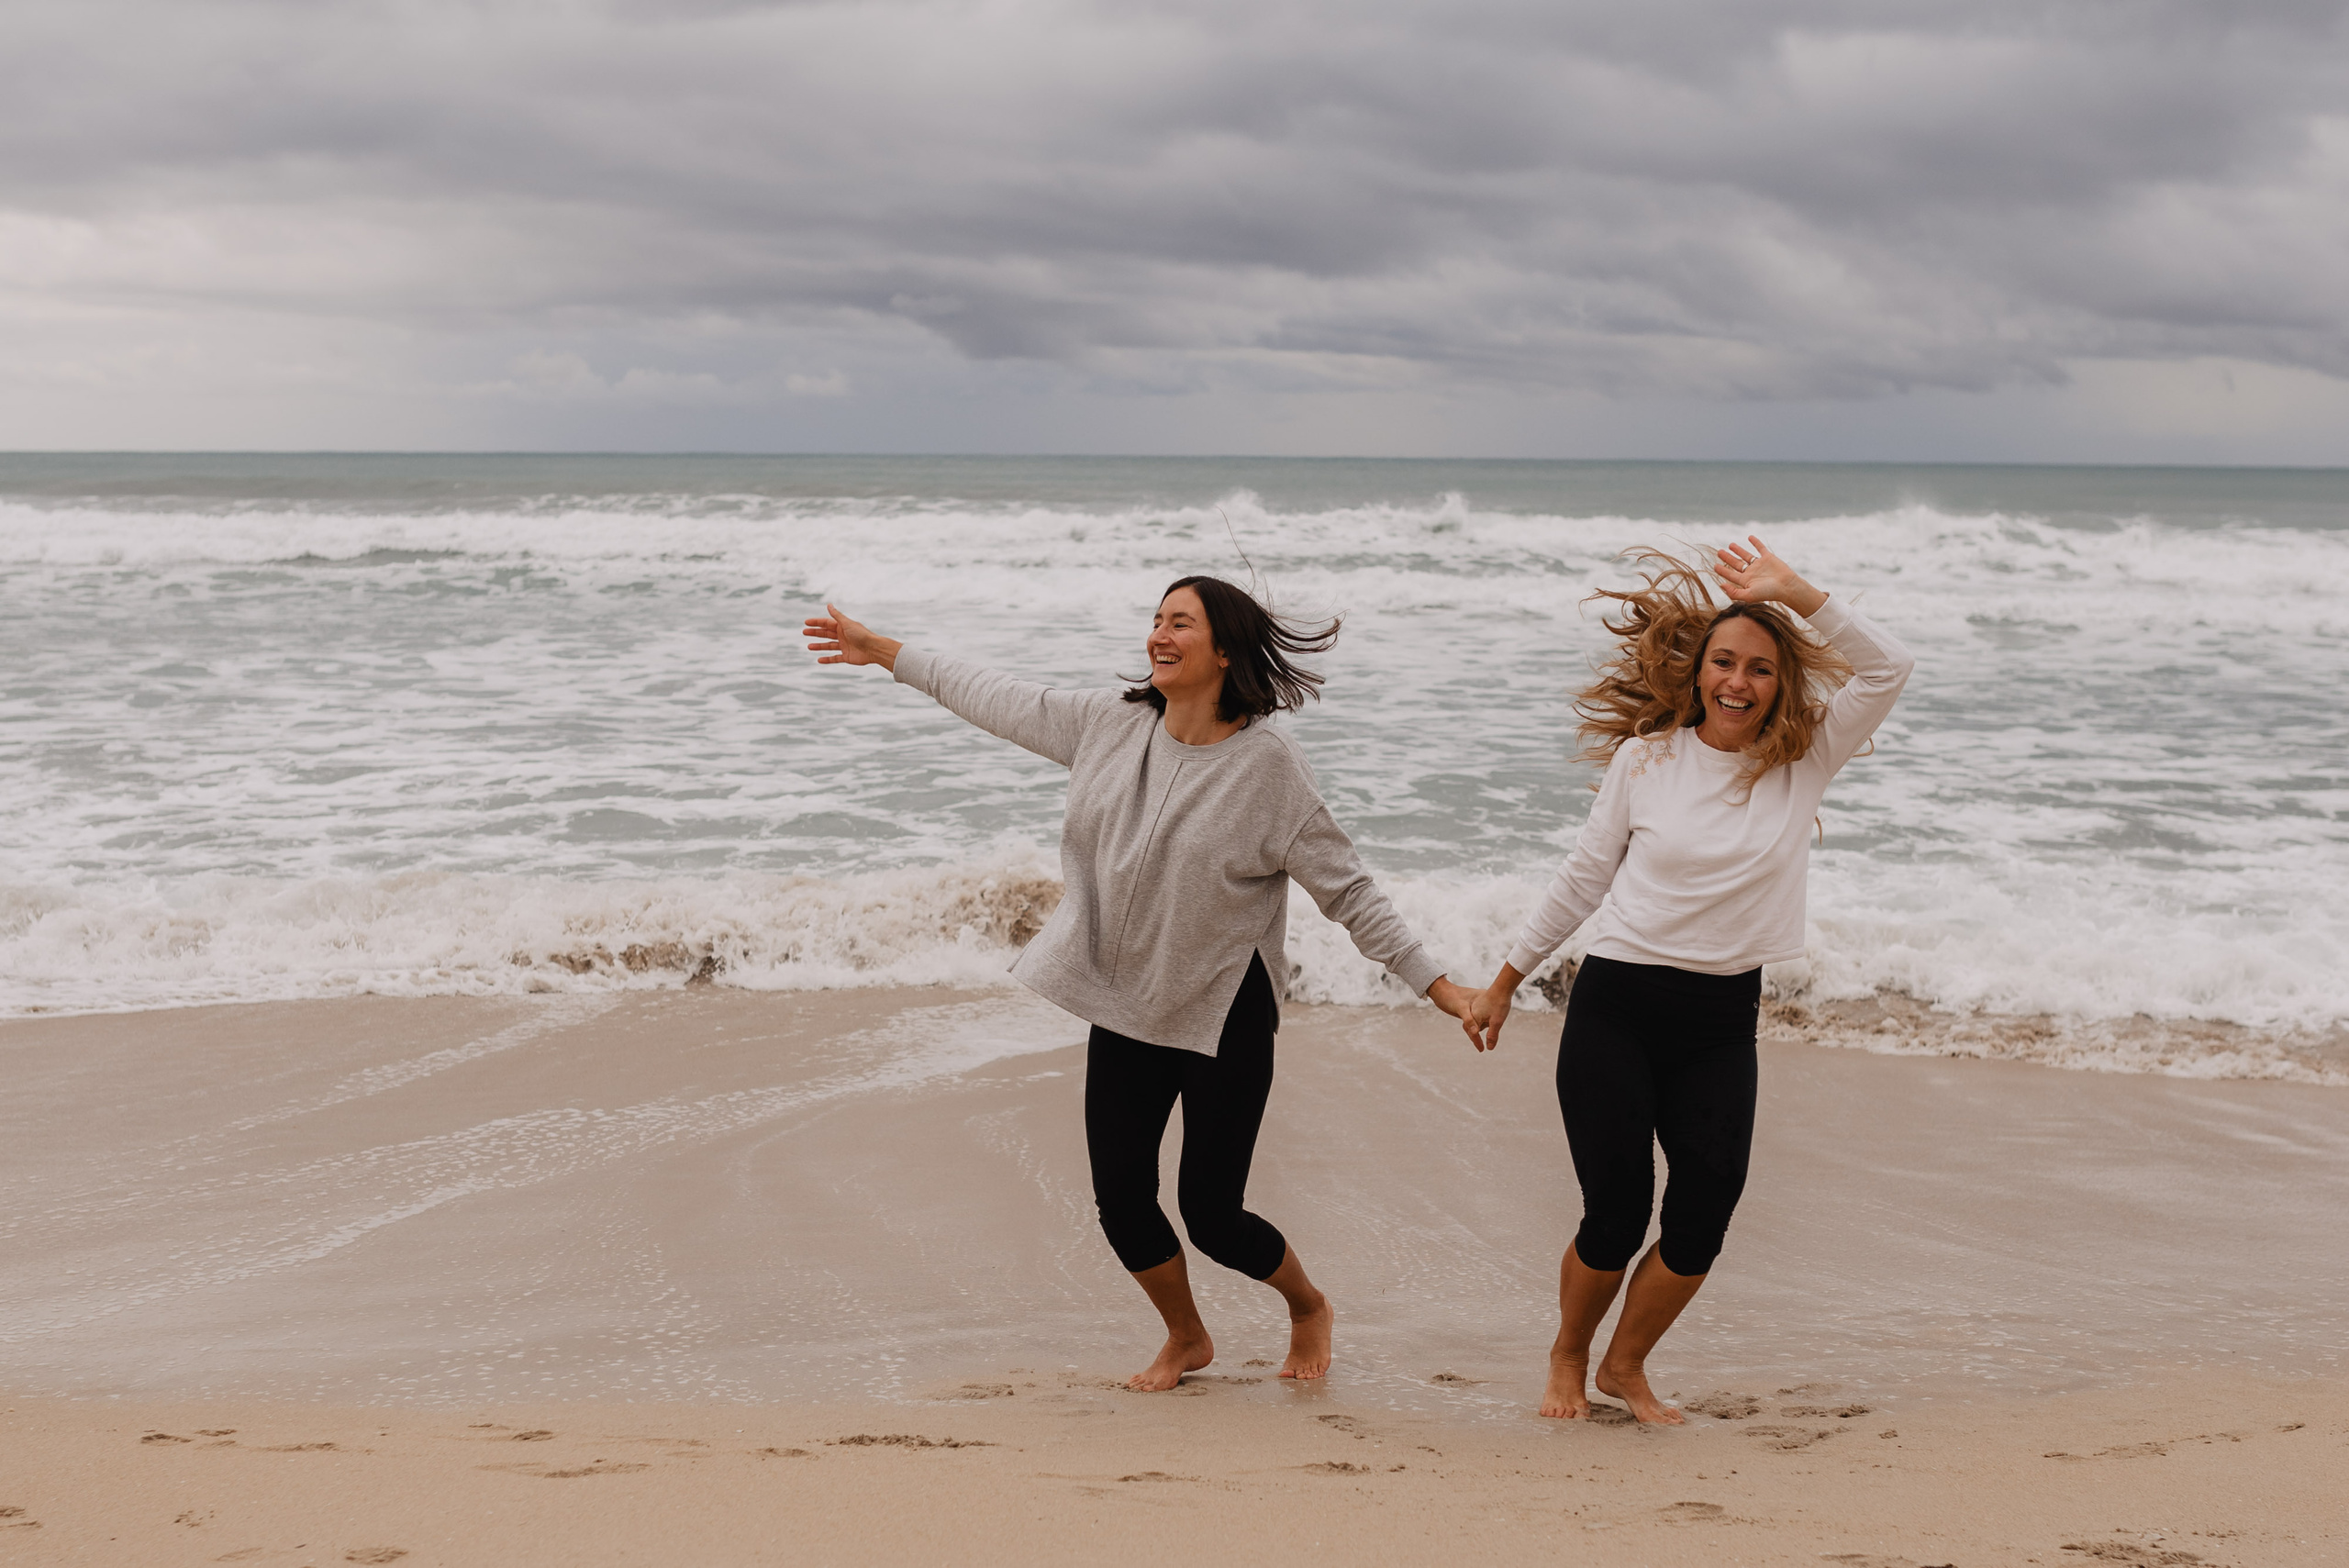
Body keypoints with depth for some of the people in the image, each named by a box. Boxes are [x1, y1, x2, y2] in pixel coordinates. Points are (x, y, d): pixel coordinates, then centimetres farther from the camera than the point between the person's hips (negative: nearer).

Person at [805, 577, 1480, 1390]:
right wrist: (882, 651, 18)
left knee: (1210, 1214, -1)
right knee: (1121, 1197, 6)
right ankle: (1186, 1339, 34)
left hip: (1224, 1017, -5)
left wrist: (1437, 985, -15)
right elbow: (1007, 702, 12)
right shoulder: (1113, 723, -1)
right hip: (1124, 1008, 5)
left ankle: (1308, 1307, 31)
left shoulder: (1266, 762, -15)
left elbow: (1346, 890, -11)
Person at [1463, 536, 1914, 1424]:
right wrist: (1506, 980, 15)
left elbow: (1888, 669, -9)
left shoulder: (1805, 762, 2)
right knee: (1616, 1215, -3)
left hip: (1721, 1021, 2)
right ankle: (1567, 1357, 27)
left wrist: (1793, 594, -13)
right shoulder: (1646, 759, 0)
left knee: (1704, 1213, -5)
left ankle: (1626, 1366, 22)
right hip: (1616, 1006, -2)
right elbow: (1584, 878, 10)